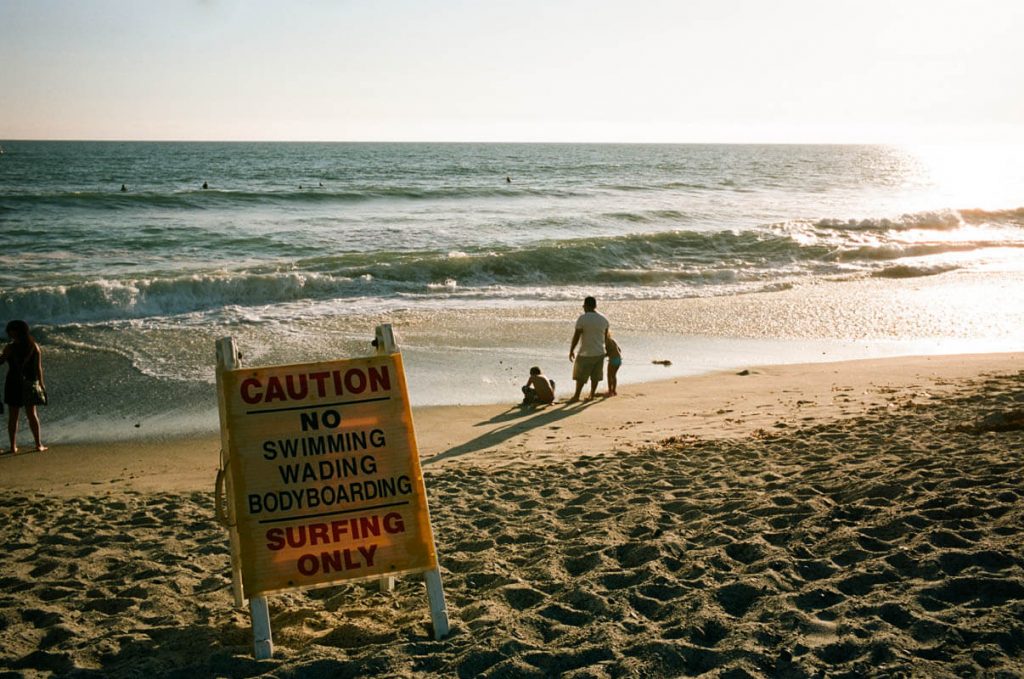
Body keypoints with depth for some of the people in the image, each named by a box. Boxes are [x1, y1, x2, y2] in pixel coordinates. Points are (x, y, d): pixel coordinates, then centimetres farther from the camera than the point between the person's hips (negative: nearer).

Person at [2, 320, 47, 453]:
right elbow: (38, 368, -1)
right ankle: (38, 444, 10)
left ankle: (13, 446, 5)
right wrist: (41, 383, 5)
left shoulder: (10, 348, -12)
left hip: (13, 384, -3)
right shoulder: (34, 346, -2)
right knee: (32, 414, 11)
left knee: (13, 415, 5)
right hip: (30, 383, 3)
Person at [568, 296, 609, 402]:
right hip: (600, 352, 5)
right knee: (595, 376, 14)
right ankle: (592, 394, 21)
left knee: (580, 376, 5)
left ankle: (576, 396, 10)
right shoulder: (603, 318, 4)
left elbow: (576, 336, -14)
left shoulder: (582, 319, -16)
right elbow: (606, 336, 13)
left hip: (586, 353, -5)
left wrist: (571, 350, -5)